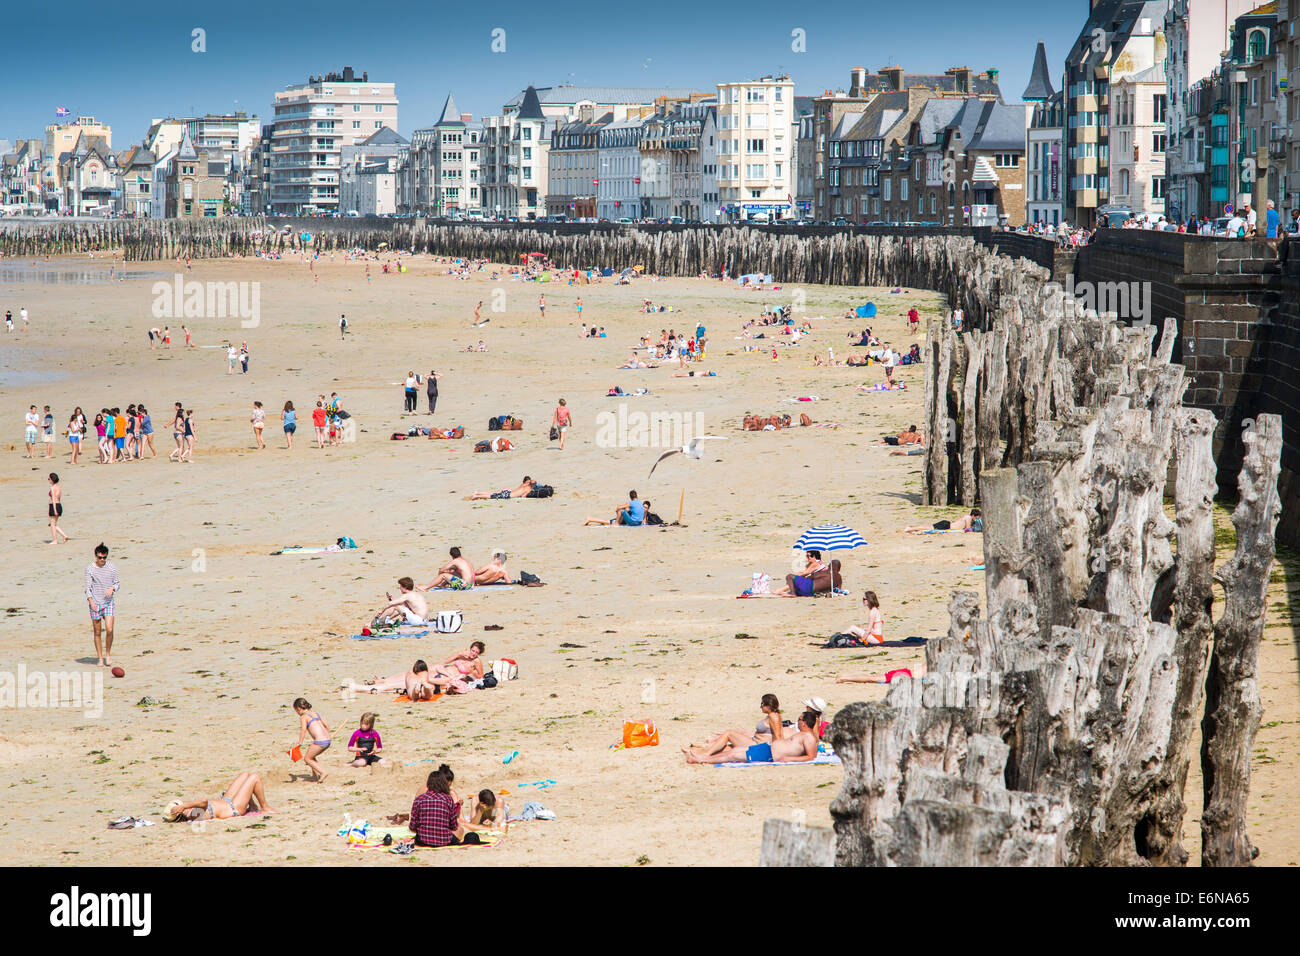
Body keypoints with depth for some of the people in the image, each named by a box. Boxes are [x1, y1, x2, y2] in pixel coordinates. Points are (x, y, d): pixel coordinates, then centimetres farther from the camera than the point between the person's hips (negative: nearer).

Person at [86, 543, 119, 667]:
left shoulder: (111, 568, 4)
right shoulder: (90, 569, -3)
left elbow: (117, 583, 13)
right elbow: (88, 587, -4)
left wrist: (112, 588, -9)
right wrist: (91, 601, -17)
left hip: (109, 602, 1)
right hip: (95, 604, -1)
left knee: (109, 630, -11)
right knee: (97, 632, 2)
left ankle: (108, 654, 10)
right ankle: (100, 658, 12)